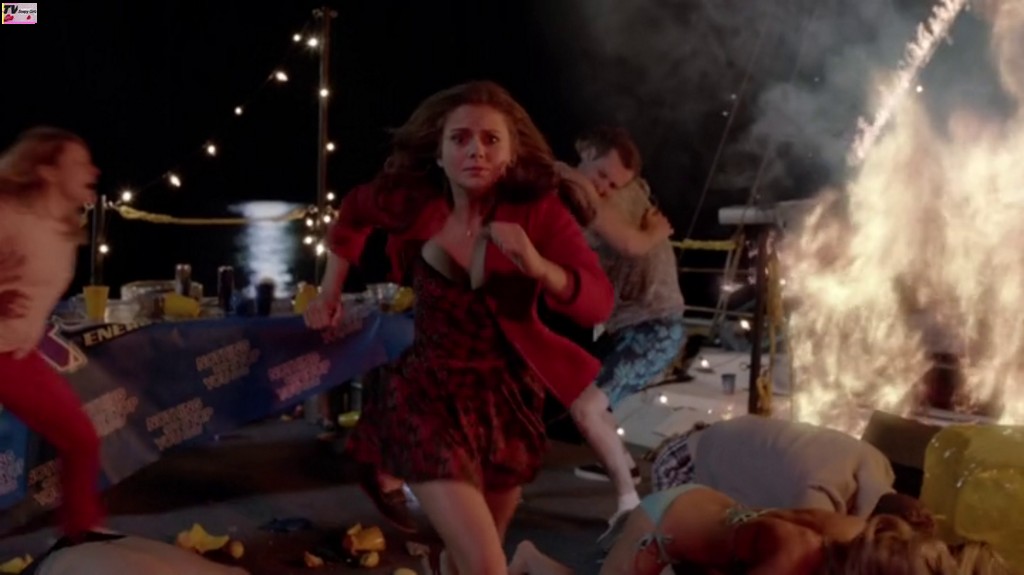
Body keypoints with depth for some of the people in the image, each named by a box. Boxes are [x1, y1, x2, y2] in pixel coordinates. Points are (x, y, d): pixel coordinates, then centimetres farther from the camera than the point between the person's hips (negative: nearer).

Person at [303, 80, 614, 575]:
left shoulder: (538, 211, -14)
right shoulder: (416, 204, -11)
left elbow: (599, 303, -22)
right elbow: (353, 211, 12)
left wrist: (537, 264, -39)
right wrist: (329, 293, 13)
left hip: (507, 402, 2)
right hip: (431, 398, -2)